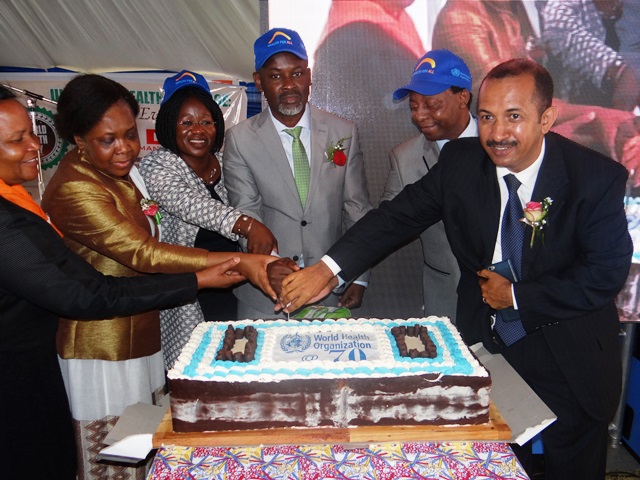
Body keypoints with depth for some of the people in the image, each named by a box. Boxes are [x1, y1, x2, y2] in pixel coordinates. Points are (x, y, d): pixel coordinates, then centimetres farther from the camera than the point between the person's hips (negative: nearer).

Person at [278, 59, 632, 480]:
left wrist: (517, 296, -15)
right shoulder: (459, 162, -10)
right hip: (485, 345, 2)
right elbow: (399, 215, -12)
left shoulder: (598, 177, -16)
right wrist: (328, 268, -23)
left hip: (571, 363, -1)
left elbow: (607, 272, -14)